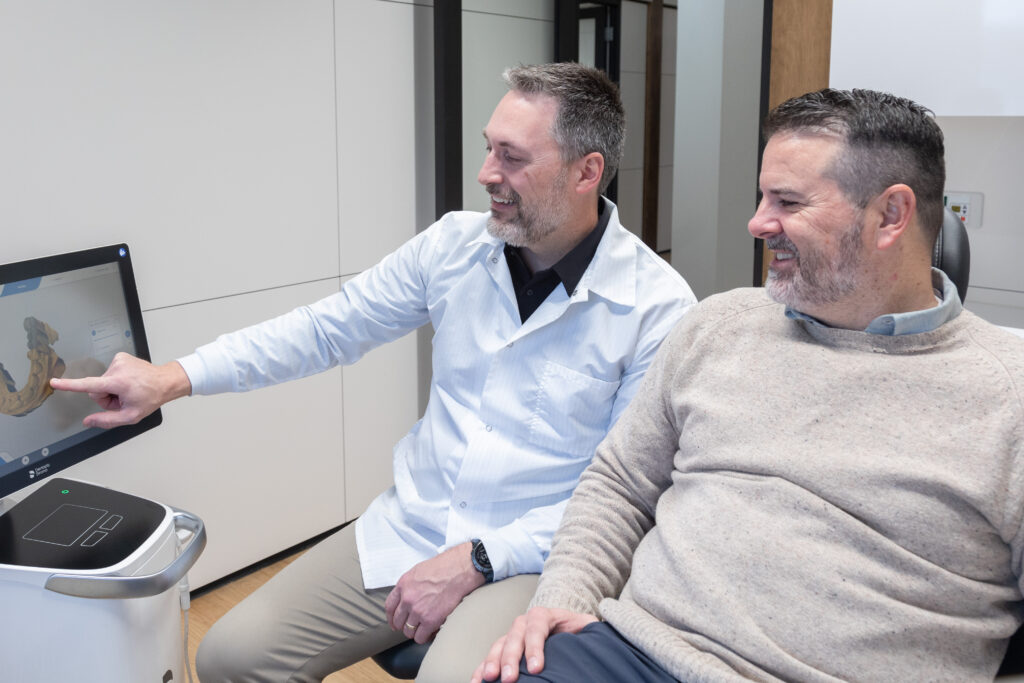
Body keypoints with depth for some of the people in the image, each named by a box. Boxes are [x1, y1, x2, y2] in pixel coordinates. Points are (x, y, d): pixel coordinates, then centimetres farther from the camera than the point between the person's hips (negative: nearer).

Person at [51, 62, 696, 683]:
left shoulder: (660, 308, -13)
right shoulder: (455, 243, 1)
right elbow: (328, 327, 7)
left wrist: (478, 561, -17)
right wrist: (174, 378, 0)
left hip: (529, 558, -4)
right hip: (406, 532, 5)